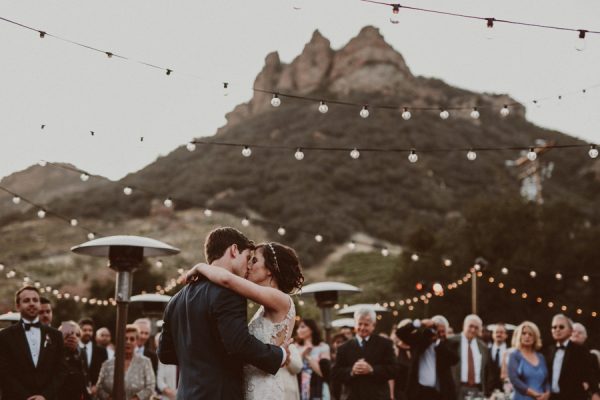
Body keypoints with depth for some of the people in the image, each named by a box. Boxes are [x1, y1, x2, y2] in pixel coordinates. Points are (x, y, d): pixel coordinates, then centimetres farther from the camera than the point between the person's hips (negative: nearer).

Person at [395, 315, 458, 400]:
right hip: (420, 390, 0)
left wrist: (438, 342, -11)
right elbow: (400, 332, -4)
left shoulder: (447, 344, 6)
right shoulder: (419, 339, 5)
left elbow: (454, 360, -11)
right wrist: (419, 323, -15)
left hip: (440, 392, 1)